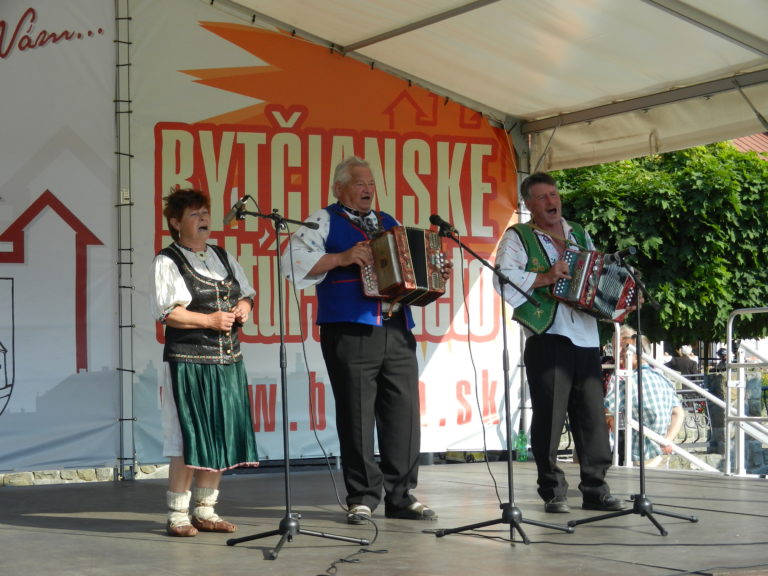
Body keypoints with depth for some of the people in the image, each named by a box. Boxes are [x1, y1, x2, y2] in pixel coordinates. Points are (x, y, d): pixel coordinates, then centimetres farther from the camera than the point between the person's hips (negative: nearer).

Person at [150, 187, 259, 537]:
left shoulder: (223, 257, 18)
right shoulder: (167, 262, -3)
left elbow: (246, 294, 24)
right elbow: (167, 312, -12)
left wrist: (243, 307, 2)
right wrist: (210, 320, -16)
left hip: (228, 358, 7)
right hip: (189, 360, -7)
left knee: (220, 437, 6)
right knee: (189, 441, -8)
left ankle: (205, 511, 16)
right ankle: (177, 515, 0)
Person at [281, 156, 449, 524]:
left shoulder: (389, 224, 23)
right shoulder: (325, 222, 6)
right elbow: (294, 261, -8)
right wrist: (341, 258, -16)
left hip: (397, 332, 5)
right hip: (350, 332, -5)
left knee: (404, 414, 1)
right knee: (357, 417, -4)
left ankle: (401, 496, 9)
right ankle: (362, 499, 3)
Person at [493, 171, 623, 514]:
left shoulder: (580, 236, 22)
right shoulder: (518, 238, 5)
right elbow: (503, 279, -10)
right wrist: (544, 278, -17)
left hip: (586, 339, 5)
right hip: (546, 340, -5)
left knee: (592, 415, 3)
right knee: (549, 415, -4)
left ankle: (595, 489, 8)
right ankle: (553, 492, 3)